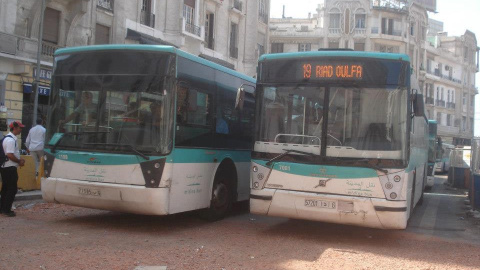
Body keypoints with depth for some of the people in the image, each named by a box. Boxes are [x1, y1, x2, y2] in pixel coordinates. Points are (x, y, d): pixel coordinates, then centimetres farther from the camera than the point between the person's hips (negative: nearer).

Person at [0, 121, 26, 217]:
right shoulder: (11, 140, -18)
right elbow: (10, 155, -24)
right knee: (12, 189, -4)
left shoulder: (9, 138, 15)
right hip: (10, 168, -11)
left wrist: (19, 159, 11)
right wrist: (19, 161, -12)